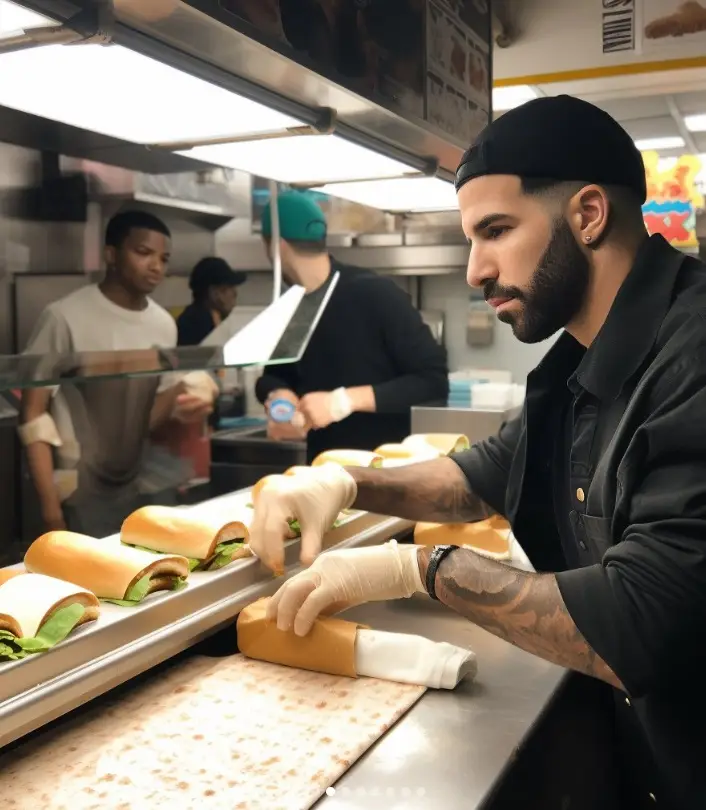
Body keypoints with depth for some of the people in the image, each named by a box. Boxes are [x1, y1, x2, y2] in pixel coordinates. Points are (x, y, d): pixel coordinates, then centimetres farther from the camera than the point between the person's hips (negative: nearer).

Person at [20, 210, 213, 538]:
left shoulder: (164, 325, 2)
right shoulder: (65, 318, -14)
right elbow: (33, 415, -10)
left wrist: (176, 409, -12)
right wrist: (49, 504, -15)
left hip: (140, 489, 5)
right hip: (79, 496, -5)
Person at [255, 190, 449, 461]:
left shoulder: (375, 294, -17)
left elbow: (434, 379, -19)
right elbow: (273, 375, 13)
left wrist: (345, 400, -26)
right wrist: (279, 396, -11)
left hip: (382, 461, -5)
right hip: (322, 465, 5)